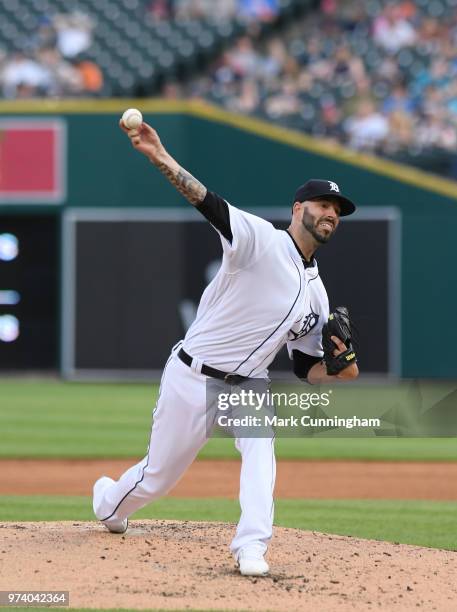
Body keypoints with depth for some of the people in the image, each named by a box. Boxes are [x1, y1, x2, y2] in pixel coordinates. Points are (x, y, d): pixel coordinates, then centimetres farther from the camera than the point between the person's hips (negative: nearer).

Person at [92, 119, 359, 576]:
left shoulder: (316, 295, 8)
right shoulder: (261, 239, -13)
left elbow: (305, 369, 13)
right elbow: (207, 202, -29)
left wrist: (340, 371, -10)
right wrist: (161, 159, -45)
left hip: (248, 385, 5)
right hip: (192, 379, -5)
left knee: (260, 449, -28)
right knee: (158, 477, 7)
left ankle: (251, 547, -31)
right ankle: (109, 501, 41)